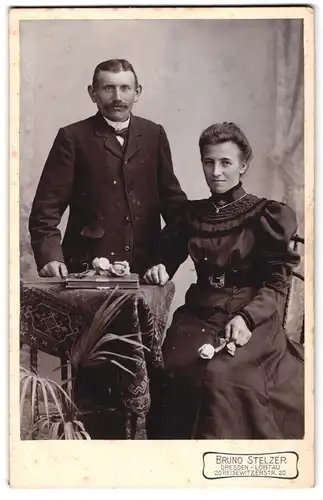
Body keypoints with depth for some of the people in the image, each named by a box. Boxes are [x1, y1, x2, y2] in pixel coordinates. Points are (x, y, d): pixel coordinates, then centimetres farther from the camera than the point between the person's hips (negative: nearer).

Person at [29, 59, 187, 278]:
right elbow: (47, 207, -3)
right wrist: (50, 257, -17)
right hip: (88, 269, -3)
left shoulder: (154, 134, 11)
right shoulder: (73, 138, 1)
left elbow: (171, 196, 16)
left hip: (147, 268, 3)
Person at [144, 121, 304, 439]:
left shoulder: (267, 215, 1)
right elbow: (170, 254, 23)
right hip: (199, 315, 4)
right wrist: (161, 268, -1)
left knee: (220, 375, -30)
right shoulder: (192, 213, 14)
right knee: (173, 370, -23)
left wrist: (247, 317, -19)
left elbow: (277, 284, -2)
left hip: (251, 320, -4)